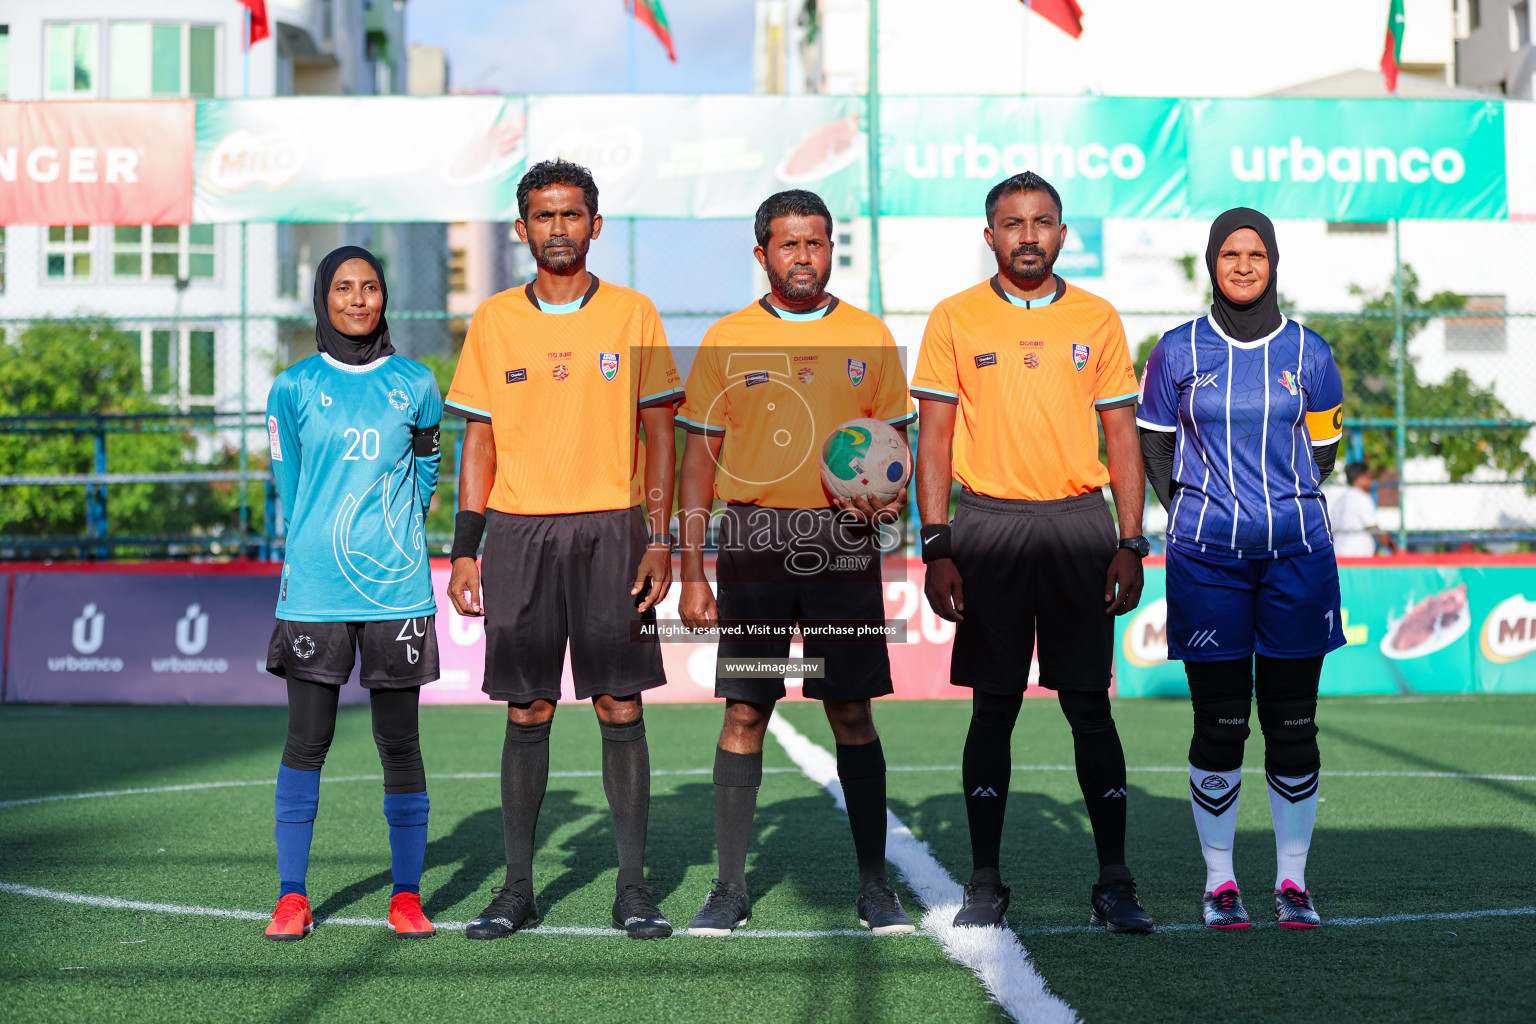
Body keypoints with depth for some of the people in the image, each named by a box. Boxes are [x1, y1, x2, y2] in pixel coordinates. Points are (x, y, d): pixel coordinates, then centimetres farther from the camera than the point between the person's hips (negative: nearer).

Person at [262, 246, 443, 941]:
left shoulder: (414, 385, 8)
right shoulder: (293, 388, 5)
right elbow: (289, 486, 13)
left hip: (396, 589, 1)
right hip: (314, 589, 0)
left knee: (399, 741, 2)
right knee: (306, 742, 1)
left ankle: (406, 895, 12)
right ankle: (291, 897, 9)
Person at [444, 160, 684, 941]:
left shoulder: (632, 315, 4)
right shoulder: (494, 320, 8)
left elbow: (659, 434, 4)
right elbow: (479, 440, 10)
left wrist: (660, 541, -5)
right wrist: (465, 548, 3)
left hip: (611, 527, -1)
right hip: (519, 531, 1)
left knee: (620, 707, -1)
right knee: (527, 712, 3)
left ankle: (633, 887, 6)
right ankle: (517, 887, 11)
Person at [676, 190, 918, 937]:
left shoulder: (869, 338, 9)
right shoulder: (727, 339, 6)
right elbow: (701, 456, 6)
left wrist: (891, 498, -10)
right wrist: (691, 572, 0)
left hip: (842, 540, 1)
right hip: (754, 539, 0)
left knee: (852, 713, 3)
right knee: (744, 712, 0)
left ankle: (874, 885, 11)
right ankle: (730, 887, 7)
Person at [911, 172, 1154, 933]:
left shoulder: (1097, 320, 8)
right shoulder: (954, 320, 4)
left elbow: (1122, 439, 9)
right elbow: (934, 441, 3)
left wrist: (1130, 546, 0)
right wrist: (936, 549, -5)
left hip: (1079, 525, 1)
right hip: (988, 524, -1)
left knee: (1090, 705, 1)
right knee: (993, 708, 3)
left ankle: (1114, 884, 7)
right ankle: (985, 883, 11)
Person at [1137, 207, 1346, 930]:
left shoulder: (1306, 354, 6)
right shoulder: (1179, 351, 3)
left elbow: (1322, 450, 17)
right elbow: (1155, 443, 14)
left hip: (1296, 553, 1)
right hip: (1207, 558, -1)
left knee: (1292, 722, 3)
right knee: (1219, 725, 0)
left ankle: (1293, 882, 13)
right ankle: (1219, 882, 11)